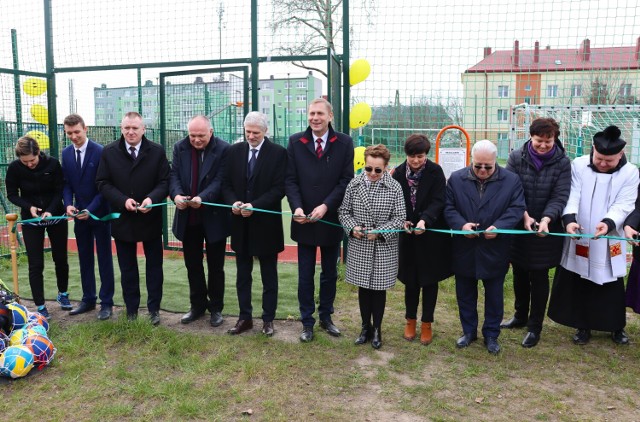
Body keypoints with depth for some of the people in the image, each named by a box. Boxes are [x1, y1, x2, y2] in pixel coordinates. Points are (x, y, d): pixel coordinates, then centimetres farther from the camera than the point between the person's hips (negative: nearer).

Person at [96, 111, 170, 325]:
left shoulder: (157, 151, -4)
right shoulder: (109, 152, -1)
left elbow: (164, 182, -5)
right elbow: (103, 183, -2)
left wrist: (152, 198, -24)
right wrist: (123, 200, -17)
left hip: (150, 218, -1)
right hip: (122, 219, 1)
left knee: (154, 265, 9)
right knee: (127, 268, 12)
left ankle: (154, 308, 22)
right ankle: (131, 309, 24)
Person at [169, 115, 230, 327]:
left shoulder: (223, 149, -11)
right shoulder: (180, 148, 3)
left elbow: (220, 180, -17)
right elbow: (174, 175, -3)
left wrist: (202, 198, -32)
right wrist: (176, 195, -24)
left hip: (213, 217, -4)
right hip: (188, 217, 4)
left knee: (215, 266, 8)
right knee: (192, 265, 14)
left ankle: (216, 308, 22)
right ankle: (198, 305, 29)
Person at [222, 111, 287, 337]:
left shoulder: (278, 153, -7)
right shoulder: (234, 151, 5)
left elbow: (279, 188, -12)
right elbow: (226, 183, 6)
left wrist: (254, 205, -21)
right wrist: (233, 202, -14)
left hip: (266, 223, -3)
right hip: (241, 224, 4)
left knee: (269, 276, 9)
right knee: (243, 275, 13)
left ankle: (268, 319, 22)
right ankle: (245, 317, 25)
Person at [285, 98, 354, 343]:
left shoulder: (344, 143, -2)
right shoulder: (295, 142, 0)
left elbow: (346, 180, -7)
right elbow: (290, 180, -2)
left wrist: (325, 206, -17)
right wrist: (297, 207, -17)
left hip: (332, 219, 0)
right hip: (304, 220, 0)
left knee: (330, 274, 14)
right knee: (305, 275, 8)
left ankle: (326, 316, 31)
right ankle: (307, 322, 22)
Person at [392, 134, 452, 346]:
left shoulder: (435, 172, -9)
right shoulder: (399, 173, -2)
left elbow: (438, 201, -15)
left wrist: (424, 220, -31)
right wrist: (402, 221, -18)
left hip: (432, 235, -2)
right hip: (408, 235, 2)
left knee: (429, 280, 8)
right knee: (410, 279, 11)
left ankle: (427, 324, 21)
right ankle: (410, 320, 27)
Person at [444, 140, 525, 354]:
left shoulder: (511, 180, -4)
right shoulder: (456, 179, -2)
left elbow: (516, 208, -7)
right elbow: (448, 207, -3)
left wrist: (498, 227, -22)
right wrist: (461, 224, -21)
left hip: (495, 250, -1)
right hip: (464, 249, 1)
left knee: (494, 295, 12)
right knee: (465, 293, 14)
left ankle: (491, 334, 29)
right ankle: (469, 331, 32)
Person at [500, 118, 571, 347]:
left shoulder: (562, 163, -6)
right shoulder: (516, 157, -5)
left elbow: (559, 197, -11)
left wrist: (546, 219, -27)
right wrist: (524, 215, -19)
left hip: (545, 230, -2)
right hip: (517, 227, 2)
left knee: (539, 278, 6)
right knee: (519, 275, 16)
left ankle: (535, 326, 20)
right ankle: (520, 315, 36)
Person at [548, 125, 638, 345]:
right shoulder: (578, 165, -5)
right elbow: (572, 195, -13)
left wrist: (608, 223, -32)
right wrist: (569, 218, -32)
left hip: (610, 242, 0)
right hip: (579, 239, 0)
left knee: (612, 287, 11)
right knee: (578, 285, 9)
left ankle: (617, 326, 32)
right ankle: (583, 326, 27)